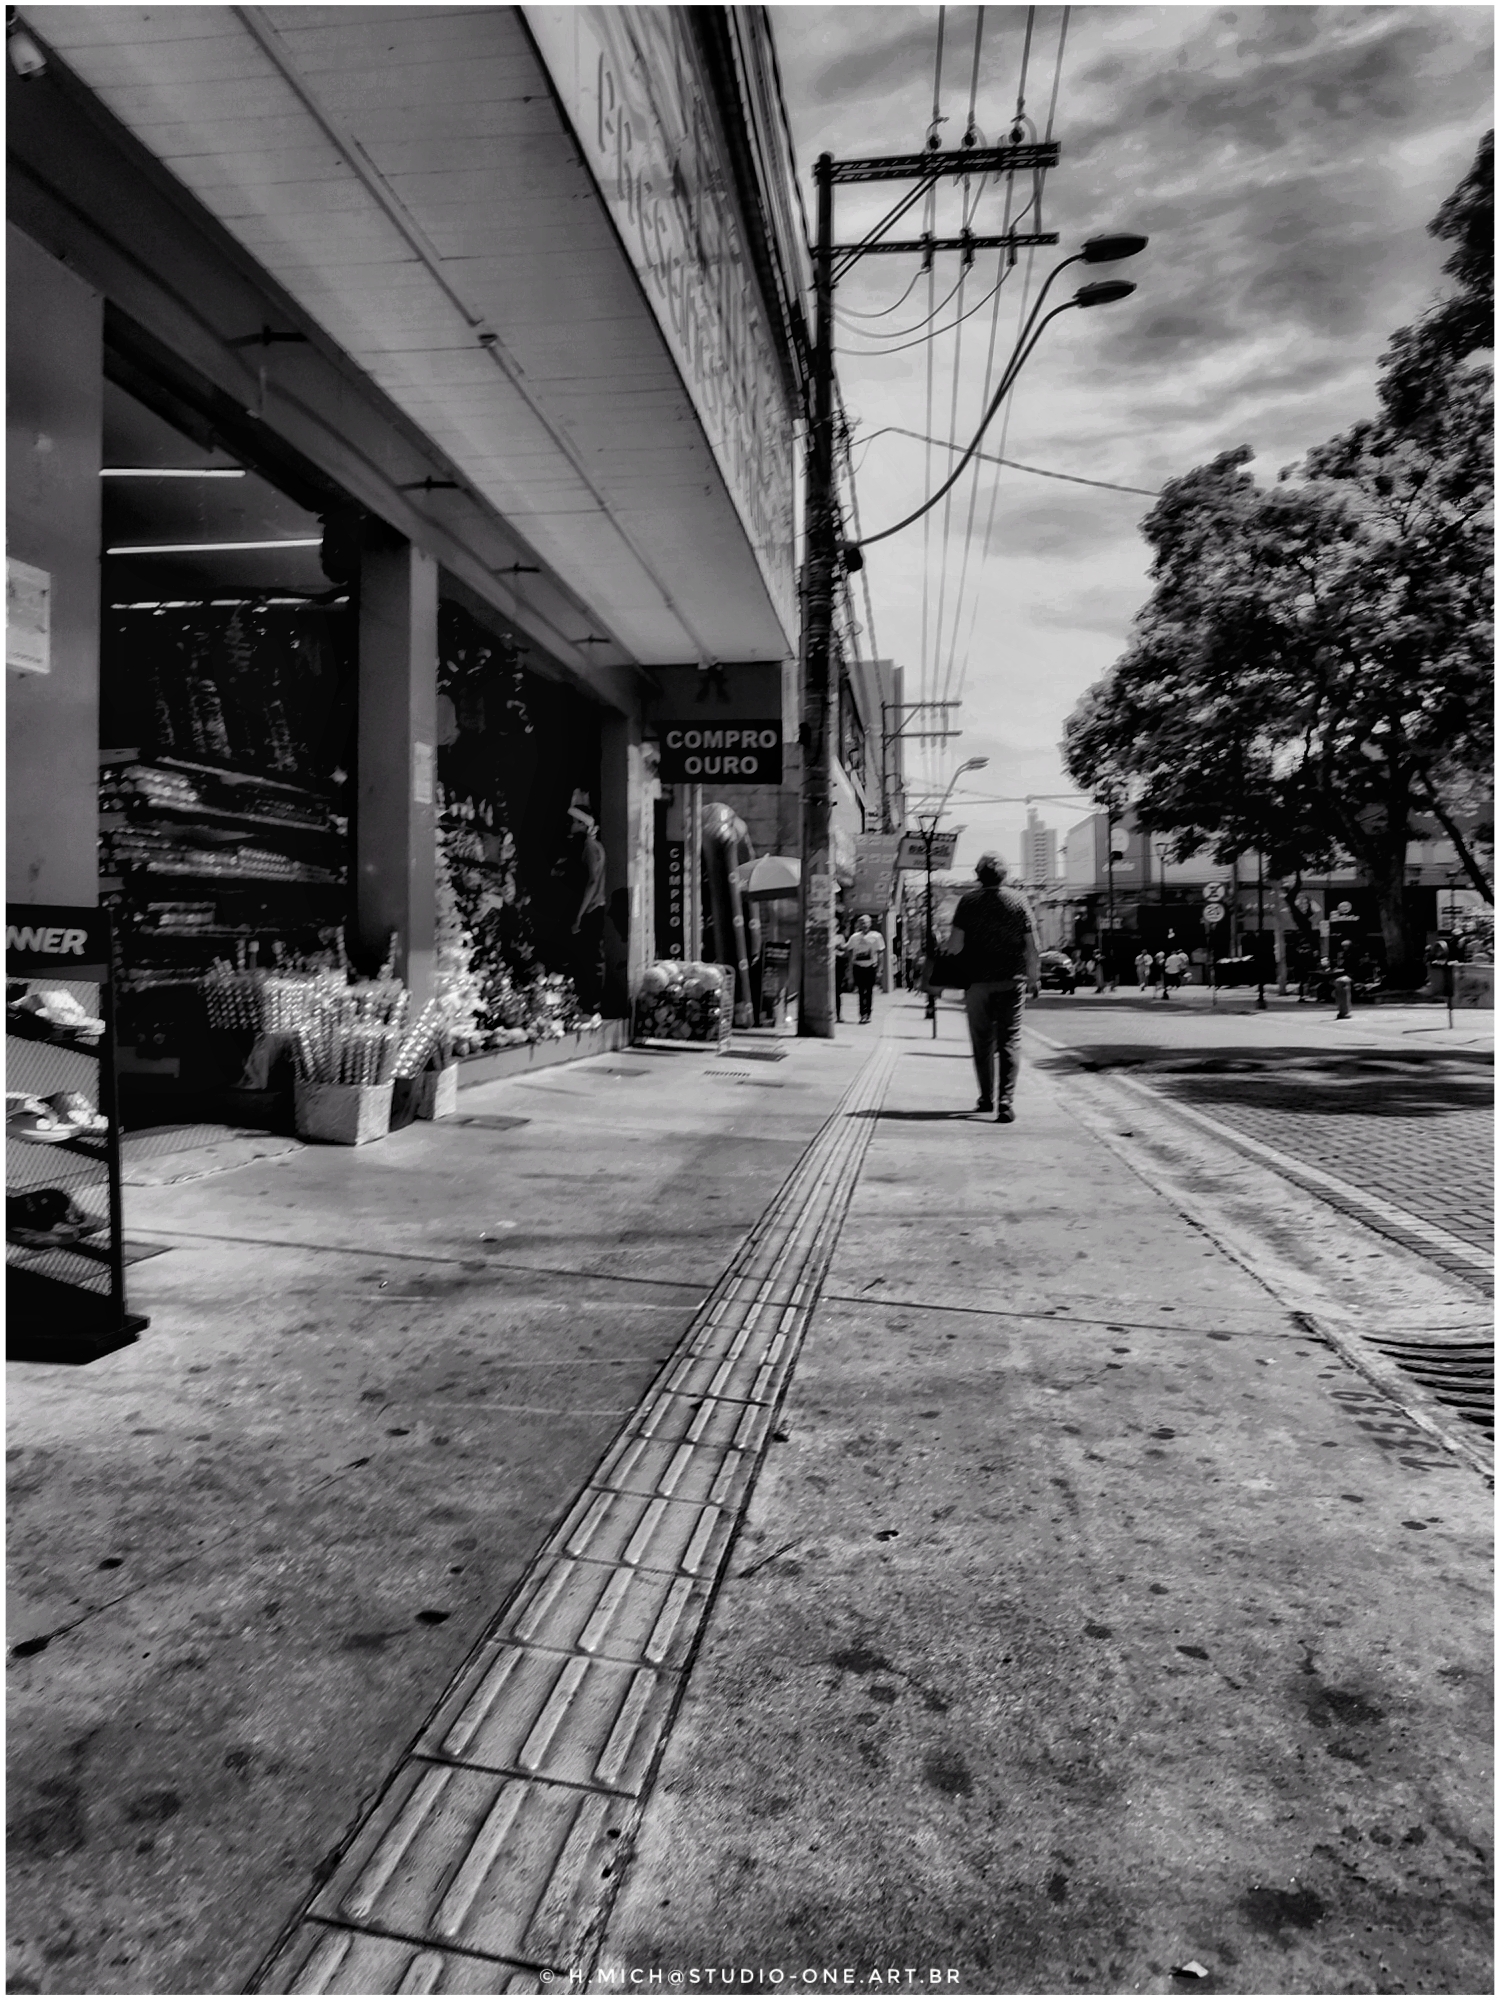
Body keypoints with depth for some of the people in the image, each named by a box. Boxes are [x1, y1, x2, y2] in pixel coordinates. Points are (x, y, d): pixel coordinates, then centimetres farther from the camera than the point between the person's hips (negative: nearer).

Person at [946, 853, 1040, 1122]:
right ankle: (1006, 1102, -9)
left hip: (978, 981, 0)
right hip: (1012, 981, 0)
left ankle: (986, 1098, 22)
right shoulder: (1018, 900, 1)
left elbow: (955, 944, -8)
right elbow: (1032, 945, -1)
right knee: (1009, 1041, 1)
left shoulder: (969, 901, -2)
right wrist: (1033, 976, 9)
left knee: (982, 1042, 13)